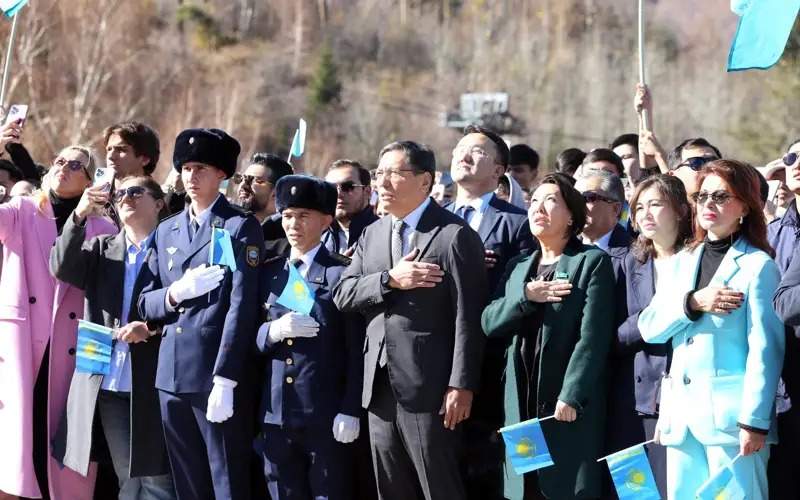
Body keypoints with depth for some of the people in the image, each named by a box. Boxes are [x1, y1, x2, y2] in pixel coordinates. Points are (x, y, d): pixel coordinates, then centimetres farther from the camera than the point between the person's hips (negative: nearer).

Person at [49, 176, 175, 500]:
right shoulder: (102, 248, 15)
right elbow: (62, 268, -2)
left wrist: (152, 329, -19)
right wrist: (80, 215, -13)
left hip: (153, 383, -4)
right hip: (107, 384, 4)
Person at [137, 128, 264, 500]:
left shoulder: (240, 228, -1)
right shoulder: (166, 231, 16)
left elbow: (242, 306, -9)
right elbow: (145, 304, 13)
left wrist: (224, 379, -17)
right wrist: (175, 293, -10)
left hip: (217, 374, -6)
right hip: (172, 376, 6)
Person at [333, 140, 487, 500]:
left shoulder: (455, 235, -7)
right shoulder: (372, 234, 15)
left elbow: (468, 318, -12)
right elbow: (343, 295, 7)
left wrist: (461, 386, -17)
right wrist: (390, 280, -11)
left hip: (427, 389, -7)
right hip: (380, 389, 7)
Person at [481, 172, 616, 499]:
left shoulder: (592, 262, -2)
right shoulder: (518, 266, 18)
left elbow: (592, 337, -11)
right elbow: (489, 323, 7)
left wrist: (571, 397, -18)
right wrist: (526, 298, -10)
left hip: (569, 404, -5)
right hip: (524, 403, 5)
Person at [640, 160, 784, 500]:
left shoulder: (758, 266, -3)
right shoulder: (681, 263, 16)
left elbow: (765, 348, -8)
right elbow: (648, 328, 9)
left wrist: (754, 421, -14)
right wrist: (692, 303, -9)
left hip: (729, 415, -6)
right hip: (681, 413, 6)